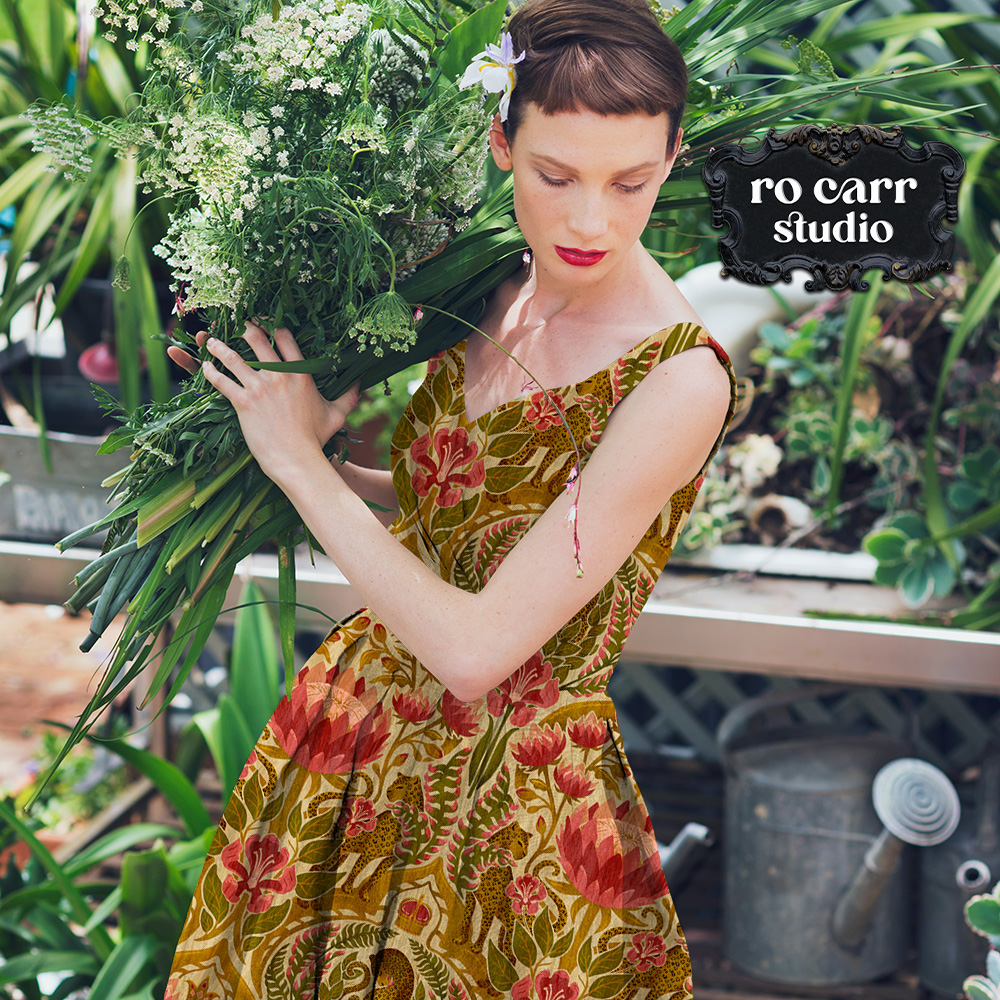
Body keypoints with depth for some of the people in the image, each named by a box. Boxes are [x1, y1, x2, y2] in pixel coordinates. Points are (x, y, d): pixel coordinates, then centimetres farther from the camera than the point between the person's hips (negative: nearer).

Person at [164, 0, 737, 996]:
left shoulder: (678, 379, -24)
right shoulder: (492, 296, -3)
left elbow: (476, 648, -25)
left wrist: (300, 459, -18)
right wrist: (287, 444, 4)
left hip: (510, 786, -6)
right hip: (368, 710, 6)